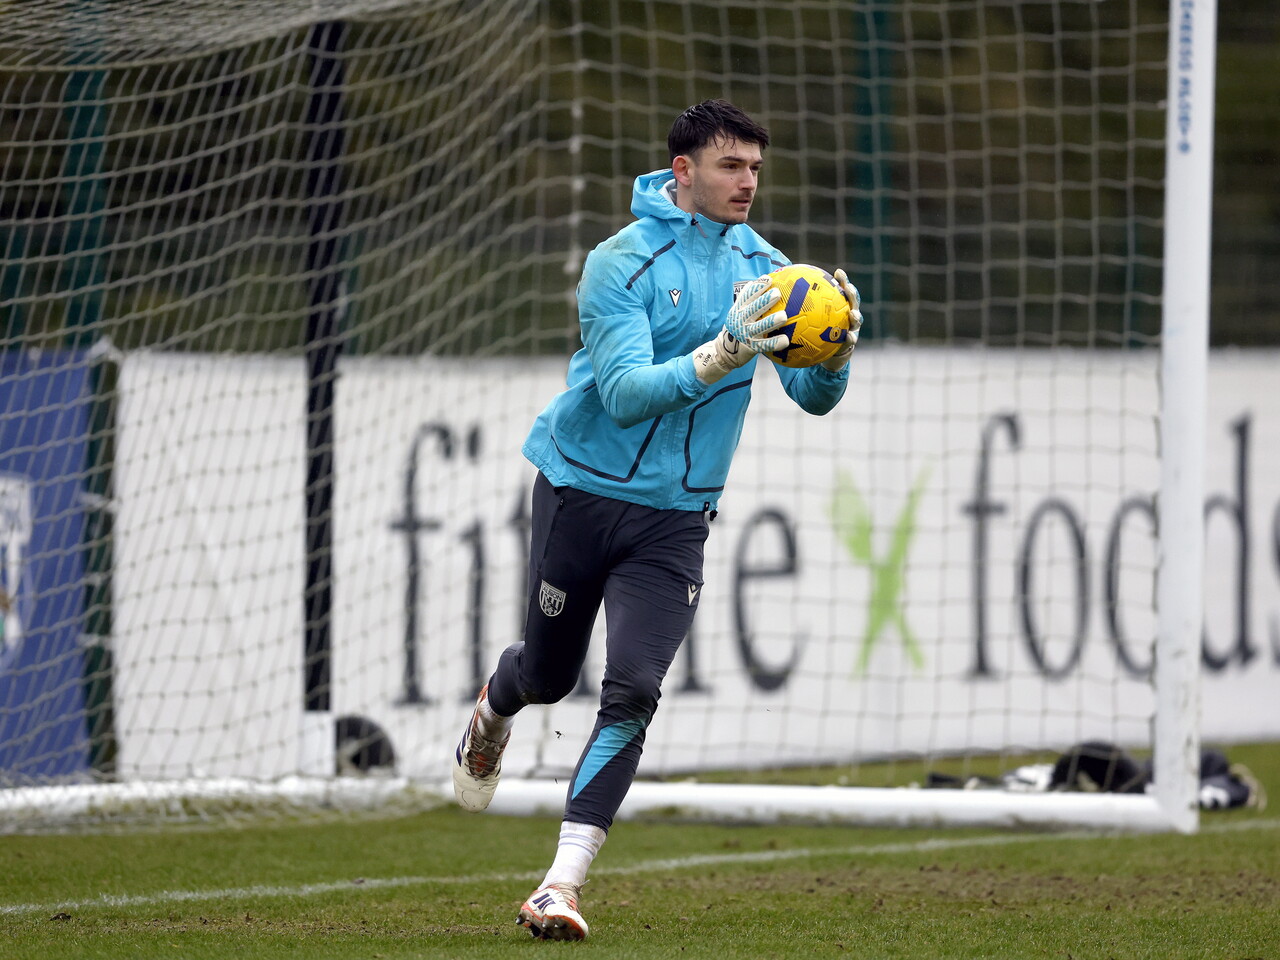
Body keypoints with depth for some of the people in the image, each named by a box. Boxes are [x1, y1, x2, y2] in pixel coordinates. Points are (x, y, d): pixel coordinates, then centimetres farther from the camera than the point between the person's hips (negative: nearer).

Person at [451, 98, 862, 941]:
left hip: (675, 518, 2)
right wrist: (718, 356, -40)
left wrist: (835, 350, -25)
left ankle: (563, 884, -14)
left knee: (632, 692, -14)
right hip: (582, 493, -2)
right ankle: (493, 713, 53)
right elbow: (626, 393, -26)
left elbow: (815, 397, -3)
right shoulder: (622, 263, -15)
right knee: (549, 674, 14)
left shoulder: (763, 268, 1)